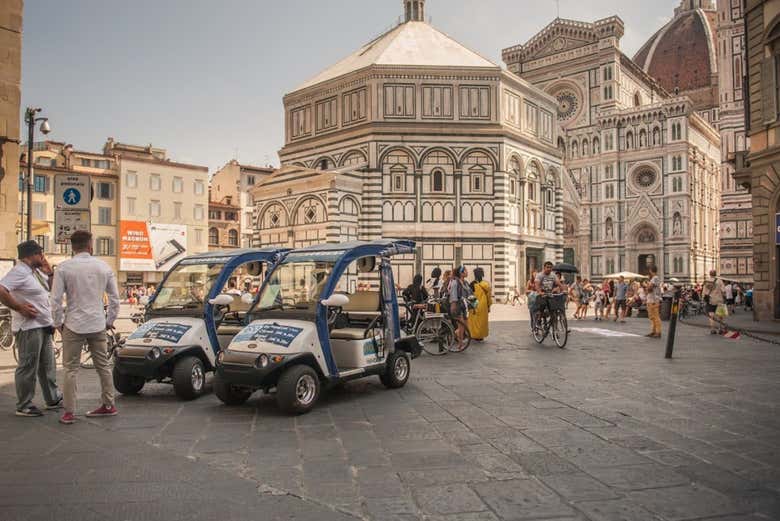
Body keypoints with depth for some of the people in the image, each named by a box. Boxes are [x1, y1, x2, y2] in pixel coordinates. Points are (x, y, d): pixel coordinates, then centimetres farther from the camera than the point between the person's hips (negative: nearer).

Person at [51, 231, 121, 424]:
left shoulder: (64, 268, -6)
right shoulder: (103, 267, 2)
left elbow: (56, 299, -7)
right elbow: (114, 297, 4)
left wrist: (58, 323, 6)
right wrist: (110, 320, 15)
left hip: (74, 325, -3)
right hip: (98, 325, 3)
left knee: (71, 369, 6)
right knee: (103, 366, 13)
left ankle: (69, 412, 7)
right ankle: (108, 405, 21)